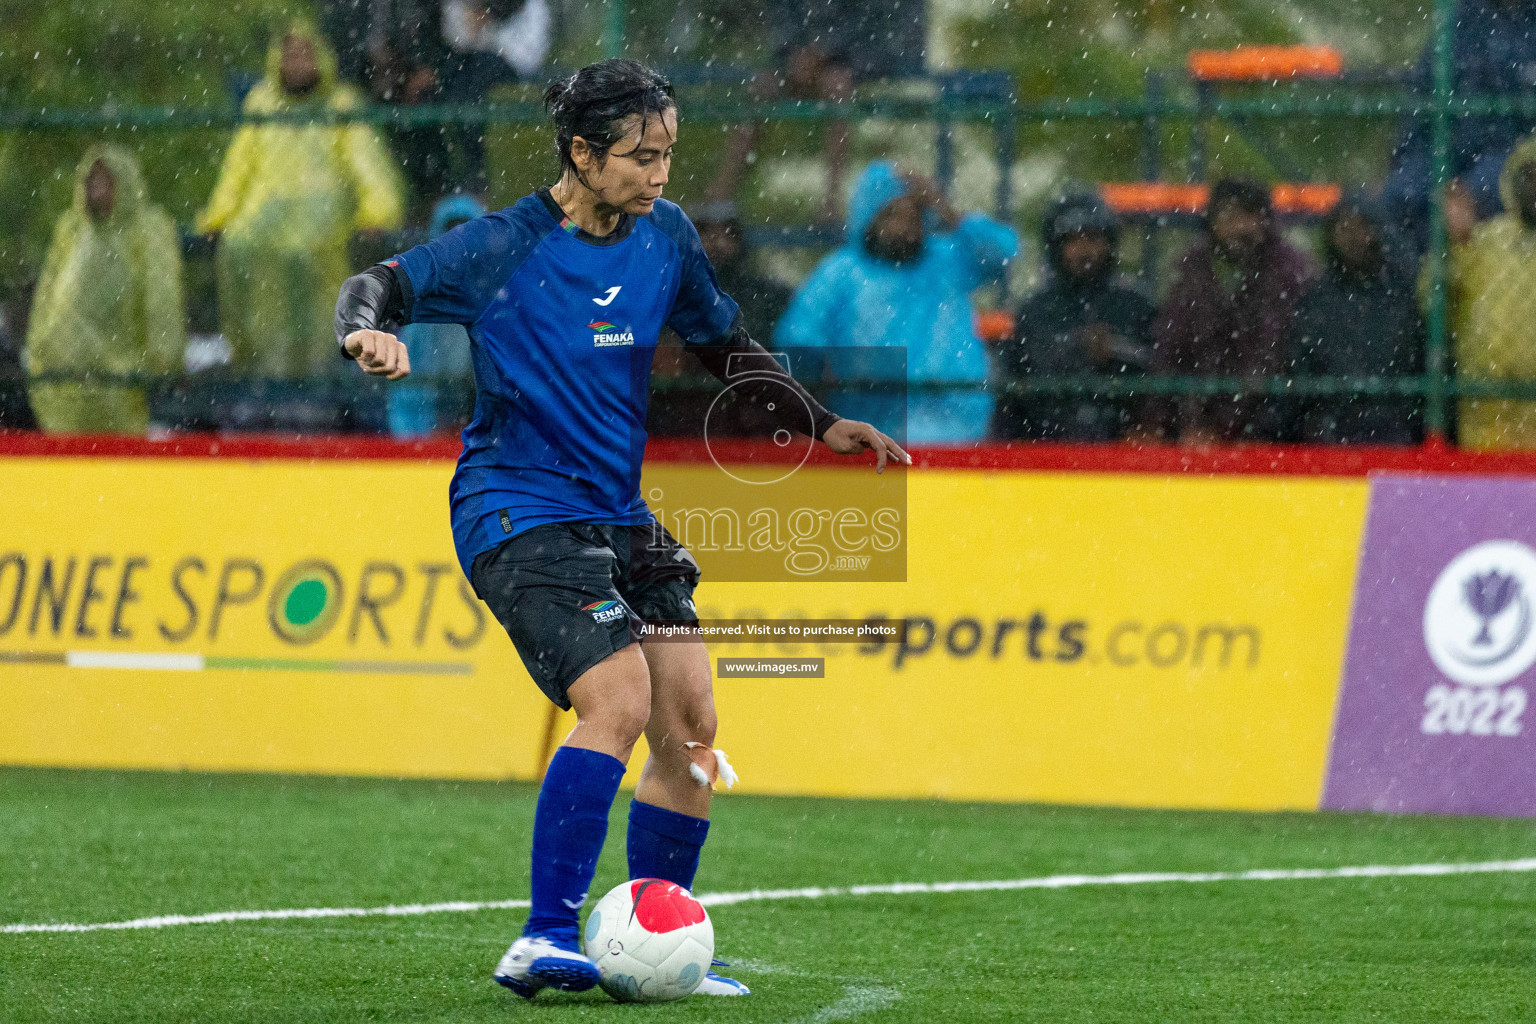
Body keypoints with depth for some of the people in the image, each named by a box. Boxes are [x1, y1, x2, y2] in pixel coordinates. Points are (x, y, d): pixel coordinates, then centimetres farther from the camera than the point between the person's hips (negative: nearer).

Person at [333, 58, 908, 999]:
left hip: (618, 515, 7)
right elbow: (381, 287, -7)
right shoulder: (505, 248, -11)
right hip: (518, 513, -7)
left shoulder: (665, 236, 6)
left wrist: (821, 423, 15)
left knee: (691, 723, 0)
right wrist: (370, 333, -30)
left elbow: (725, 346, 21)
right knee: (619, 700, -23)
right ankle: (545, 942, -22)